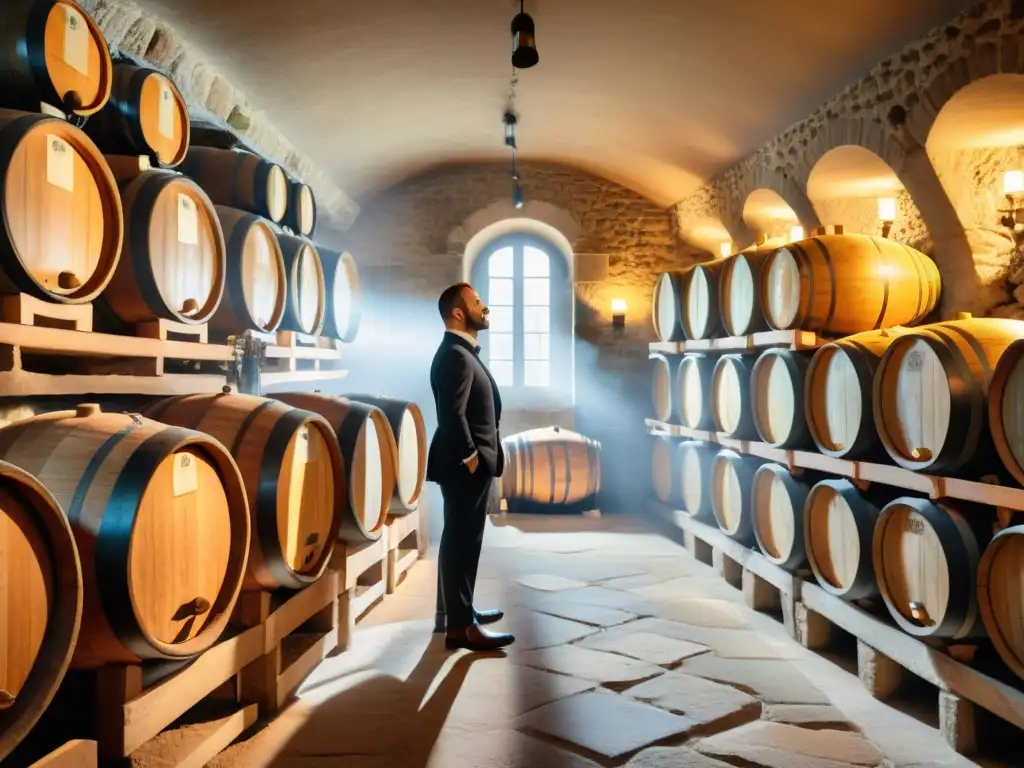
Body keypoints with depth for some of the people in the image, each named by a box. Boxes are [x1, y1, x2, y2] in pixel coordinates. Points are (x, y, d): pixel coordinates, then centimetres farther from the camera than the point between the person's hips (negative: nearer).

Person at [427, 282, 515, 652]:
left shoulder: (463, 352, 17)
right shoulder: (455, 356, -17)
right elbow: (452, 413, -25)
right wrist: (470, 457, -20)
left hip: (472, 463, 11)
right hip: (465, 465, -11)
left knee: (461, 540, 17)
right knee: (463, 541, -5)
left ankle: (455, 610, 29)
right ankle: (460, 625, 1)